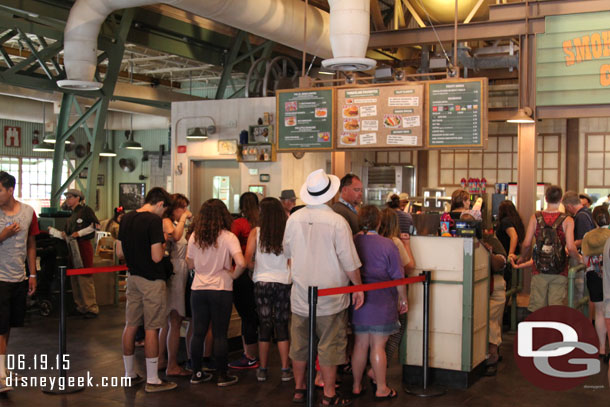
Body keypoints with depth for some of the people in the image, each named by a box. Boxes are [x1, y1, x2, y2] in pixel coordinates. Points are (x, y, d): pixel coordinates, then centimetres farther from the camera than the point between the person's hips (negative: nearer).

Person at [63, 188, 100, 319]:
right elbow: (68, 233, 20)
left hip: (83, 246, -8)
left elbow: (96, 225, -12)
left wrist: (79, 233, -13)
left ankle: (91, 308, -5)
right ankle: (80, 307, 14)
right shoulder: (71, 215, 19)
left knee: (84, 278, -9)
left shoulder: (85, 210, -4)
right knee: (74, 279, 7)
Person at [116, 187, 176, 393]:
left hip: (133, 277, 7)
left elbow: (120, 253, 11)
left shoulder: (126, 219, 7)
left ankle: (130, 375, 23)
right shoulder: (154, 221, -16)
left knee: (131, 325, 12)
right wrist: (163, 245, -2)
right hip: (152, 280, -7)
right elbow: (156, 257, -20)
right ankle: (152, 380, 5)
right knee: (151, 329, -2)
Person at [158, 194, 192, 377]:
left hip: (178, 274, 10)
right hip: (173, 274, -10)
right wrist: (183, 218, -19)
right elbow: (175, 236, -30)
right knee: (175, 321, -7)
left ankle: (161, 360, 23)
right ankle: (172, 366, -2)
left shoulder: (175, 224, 19)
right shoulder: (166, 222, -9)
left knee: (168, 320, 15)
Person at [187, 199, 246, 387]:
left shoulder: (194, 236, 1)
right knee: (220, 334, 4)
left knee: (198, 333, 11)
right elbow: (241, 262, -23)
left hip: (198, 289, 3)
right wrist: (233, 275, -5)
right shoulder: (228, 237, -11)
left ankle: (197, 373, 19)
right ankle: (222, 376, 12)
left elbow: (190, 264, 9)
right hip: (221, 289, -3)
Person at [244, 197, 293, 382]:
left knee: (264, 326, 8)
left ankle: (262, 370, 15)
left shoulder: (256, 233, -4)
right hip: (284, 282, 0)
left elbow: (248, 260, -6)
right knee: (282, 326, 7)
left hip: (262, 282, 1)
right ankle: (285, 369, 10)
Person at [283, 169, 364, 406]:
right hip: (330, 295, -4)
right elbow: (350, 261, -12)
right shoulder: (337, 222, -16)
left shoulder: (294, 219, -2)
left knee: (299, 343, 15)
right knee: (329, 345, 6)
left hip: (300, 295, 4)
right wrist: (358, 287, 1)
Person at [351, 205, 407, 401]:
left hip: (358, 302, 4)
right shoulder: (387, 244, -9)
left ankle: (356, 386, 22)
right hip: (381, 302, -4)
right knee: (378, 346, 3)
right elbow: (398, 277, -5)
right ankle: (381, 389, 13)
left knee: (360, 344, 12)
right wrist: (403, 299, 8)